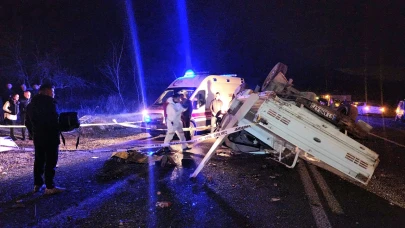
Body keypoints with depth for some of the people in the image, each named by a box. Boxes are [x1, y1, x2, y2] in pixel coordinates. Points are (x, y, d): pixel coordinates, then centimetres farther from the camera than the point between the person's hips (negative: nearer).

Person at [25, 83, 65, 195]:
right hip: (50, 136, -8)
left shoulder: (31, 104, 14)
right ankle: (50, 187, -2)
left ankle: (37, 184, 22)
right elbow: (54, 120, -20)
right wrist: (57, 131, -4)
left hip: (37, 136, 8)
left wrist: (33, 133, 23)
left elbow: (27, 122, 16)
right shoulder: (49, 103, -13)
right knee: (50, 161, -4)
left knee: (39, 160, 16)